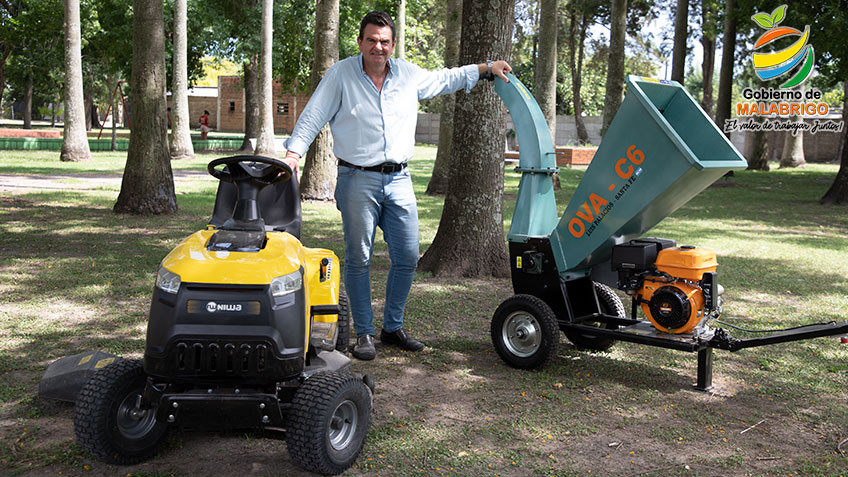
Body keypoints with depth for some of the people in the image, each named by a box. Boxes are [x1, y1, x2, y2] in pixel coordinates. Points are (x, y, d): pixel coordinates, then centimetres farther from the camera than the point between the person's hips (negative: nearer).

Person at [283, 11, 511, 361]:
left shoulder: (409, 74, 9)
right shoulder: (341, 75, -2)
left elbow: (444, 80, 26)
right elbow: (312, 117, -1)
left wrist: (486, 67, 25)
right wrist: (294, 152, -14)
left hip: (398, 180, 4)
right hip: (358, 180, -4)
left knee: (407, 257, 5)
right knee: (358, 259, 0)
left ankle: (393, 328, 21)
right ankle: (364, 333, 11)